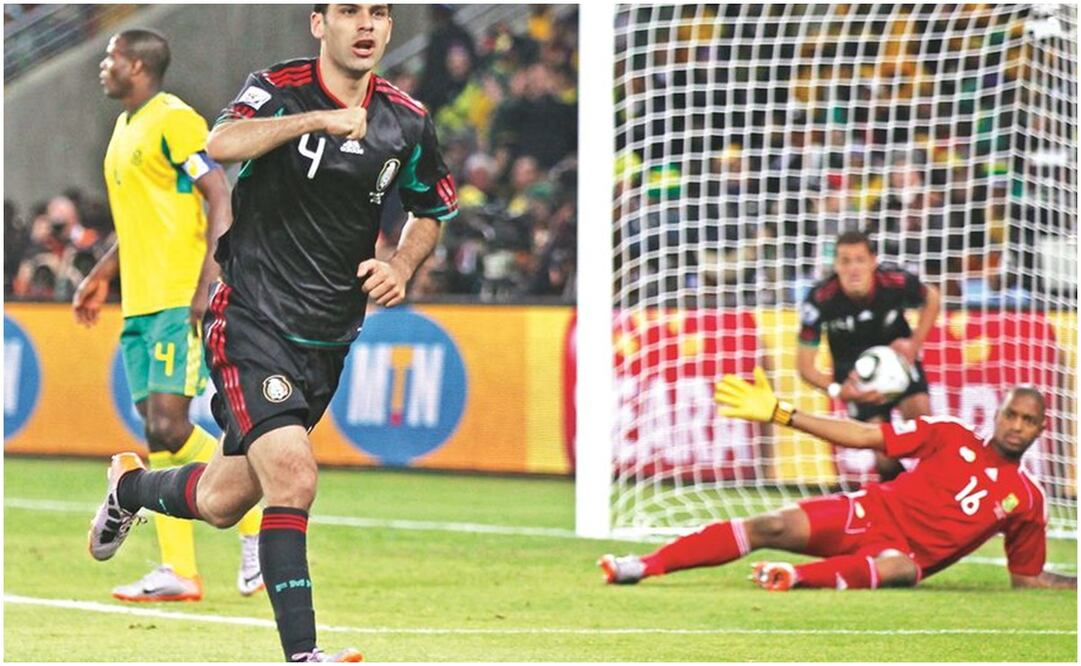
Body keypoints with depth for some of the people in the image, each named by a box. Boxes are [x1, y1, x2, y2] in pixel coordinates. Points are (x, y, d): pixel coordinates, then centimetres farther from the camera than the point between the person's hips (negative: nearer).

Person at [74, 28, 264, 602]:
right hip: (140, 302, 9)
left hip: (180, 300, -9)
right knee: (158, 435, 4)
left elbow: (222, 201, -16)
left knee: (167, 425, -16)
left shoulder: (174, 120, -10)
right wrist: (102, 275, 27)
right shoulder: (125, 128, 19)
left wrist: (208, 283, -23)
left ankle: (257, 523, -2)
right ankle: (178, 571, 4)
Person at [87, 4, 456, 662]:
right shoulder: (279, 90, -9)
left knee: (221, 502, 12)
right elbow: (223, 143, -31)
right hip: (251, 323, -5)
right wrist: (316, 119, -43)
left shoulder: (407, 121, 4)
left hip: (327, 342, 5)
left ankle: (130, 485, 43)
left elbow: (432, 211, 20)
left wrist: (401, 267, 0)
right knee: (293, 477, -23)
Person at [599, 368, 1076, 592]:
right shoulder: (952, 437, 5)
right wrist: (780, 414, -3)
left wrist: (1075, 586, -1)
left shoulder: (1027, 500, 7)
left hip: (902, 553, -1)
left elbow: (1026, 578, 16)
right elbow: (866, 437, 2)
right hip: (871, 514, 1)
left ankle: (799, 577, -59)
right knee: (774, 527, -21)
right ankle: (646, 565, -23)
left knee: (900, 569, -40)